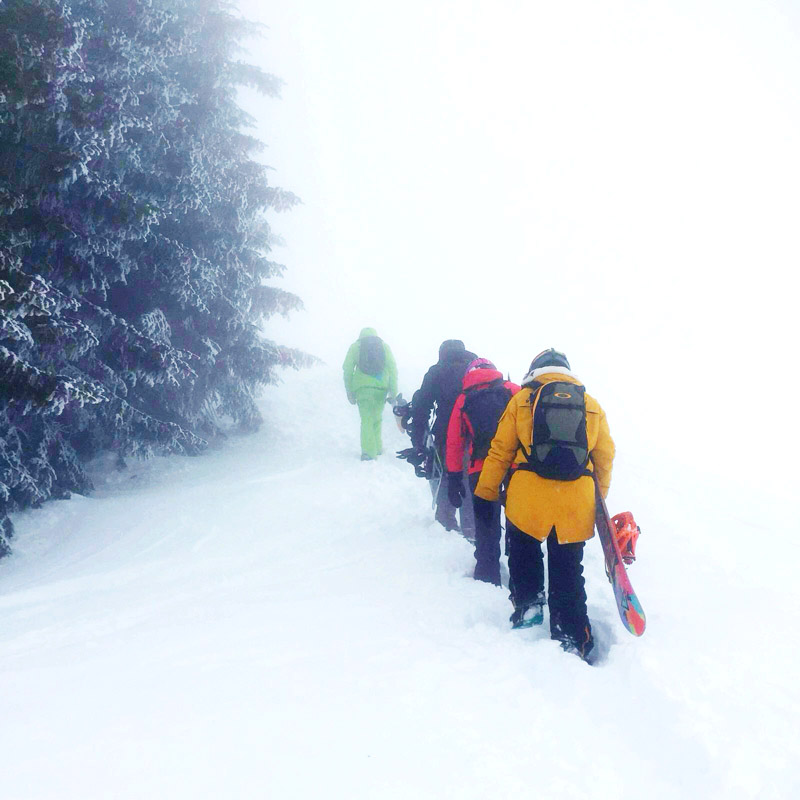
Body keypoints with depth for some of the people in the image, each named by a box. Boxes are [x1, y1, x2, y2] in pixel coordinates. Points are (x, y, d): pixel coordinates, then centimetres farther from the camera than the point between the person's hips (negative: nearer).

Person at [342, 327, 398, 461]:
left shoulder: (355, 346, 10)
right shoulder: (384, 346, 13)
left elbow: (347, 370, 3)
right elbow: (393, 368, 5)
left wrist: (349, 391, 7)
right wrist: (393, 392, 5)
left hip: (362, 386, -1)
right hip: (381, 386, 1)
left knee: (366, 419, -2)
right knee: (377, 418, 17)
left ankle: (368, 451, -16)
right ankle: (377, 448, 16)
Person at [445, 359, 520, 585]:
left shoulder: (464, 400, 14)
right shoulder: (513, 390, 10)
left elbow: (454, 442, 14)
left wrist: (453, 477, 18)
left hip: (480, 469, 1)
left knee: (486, 524, 14)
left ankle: (488, 576, 16)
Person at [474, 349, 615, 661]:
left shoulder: (522, 399, 8)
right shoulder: (592, 407, 14)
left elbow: (500, 451, 6)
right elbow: (605, 458, 15)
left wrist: (485, 493, 13)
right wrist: (598, 499, 27)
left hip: (528, 497, -2)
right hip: (576, 503, 2)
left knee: (523, 549, 26)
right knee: (567, 571, 10)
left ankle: (528, 603, 19)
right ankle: (573, 641, 10)